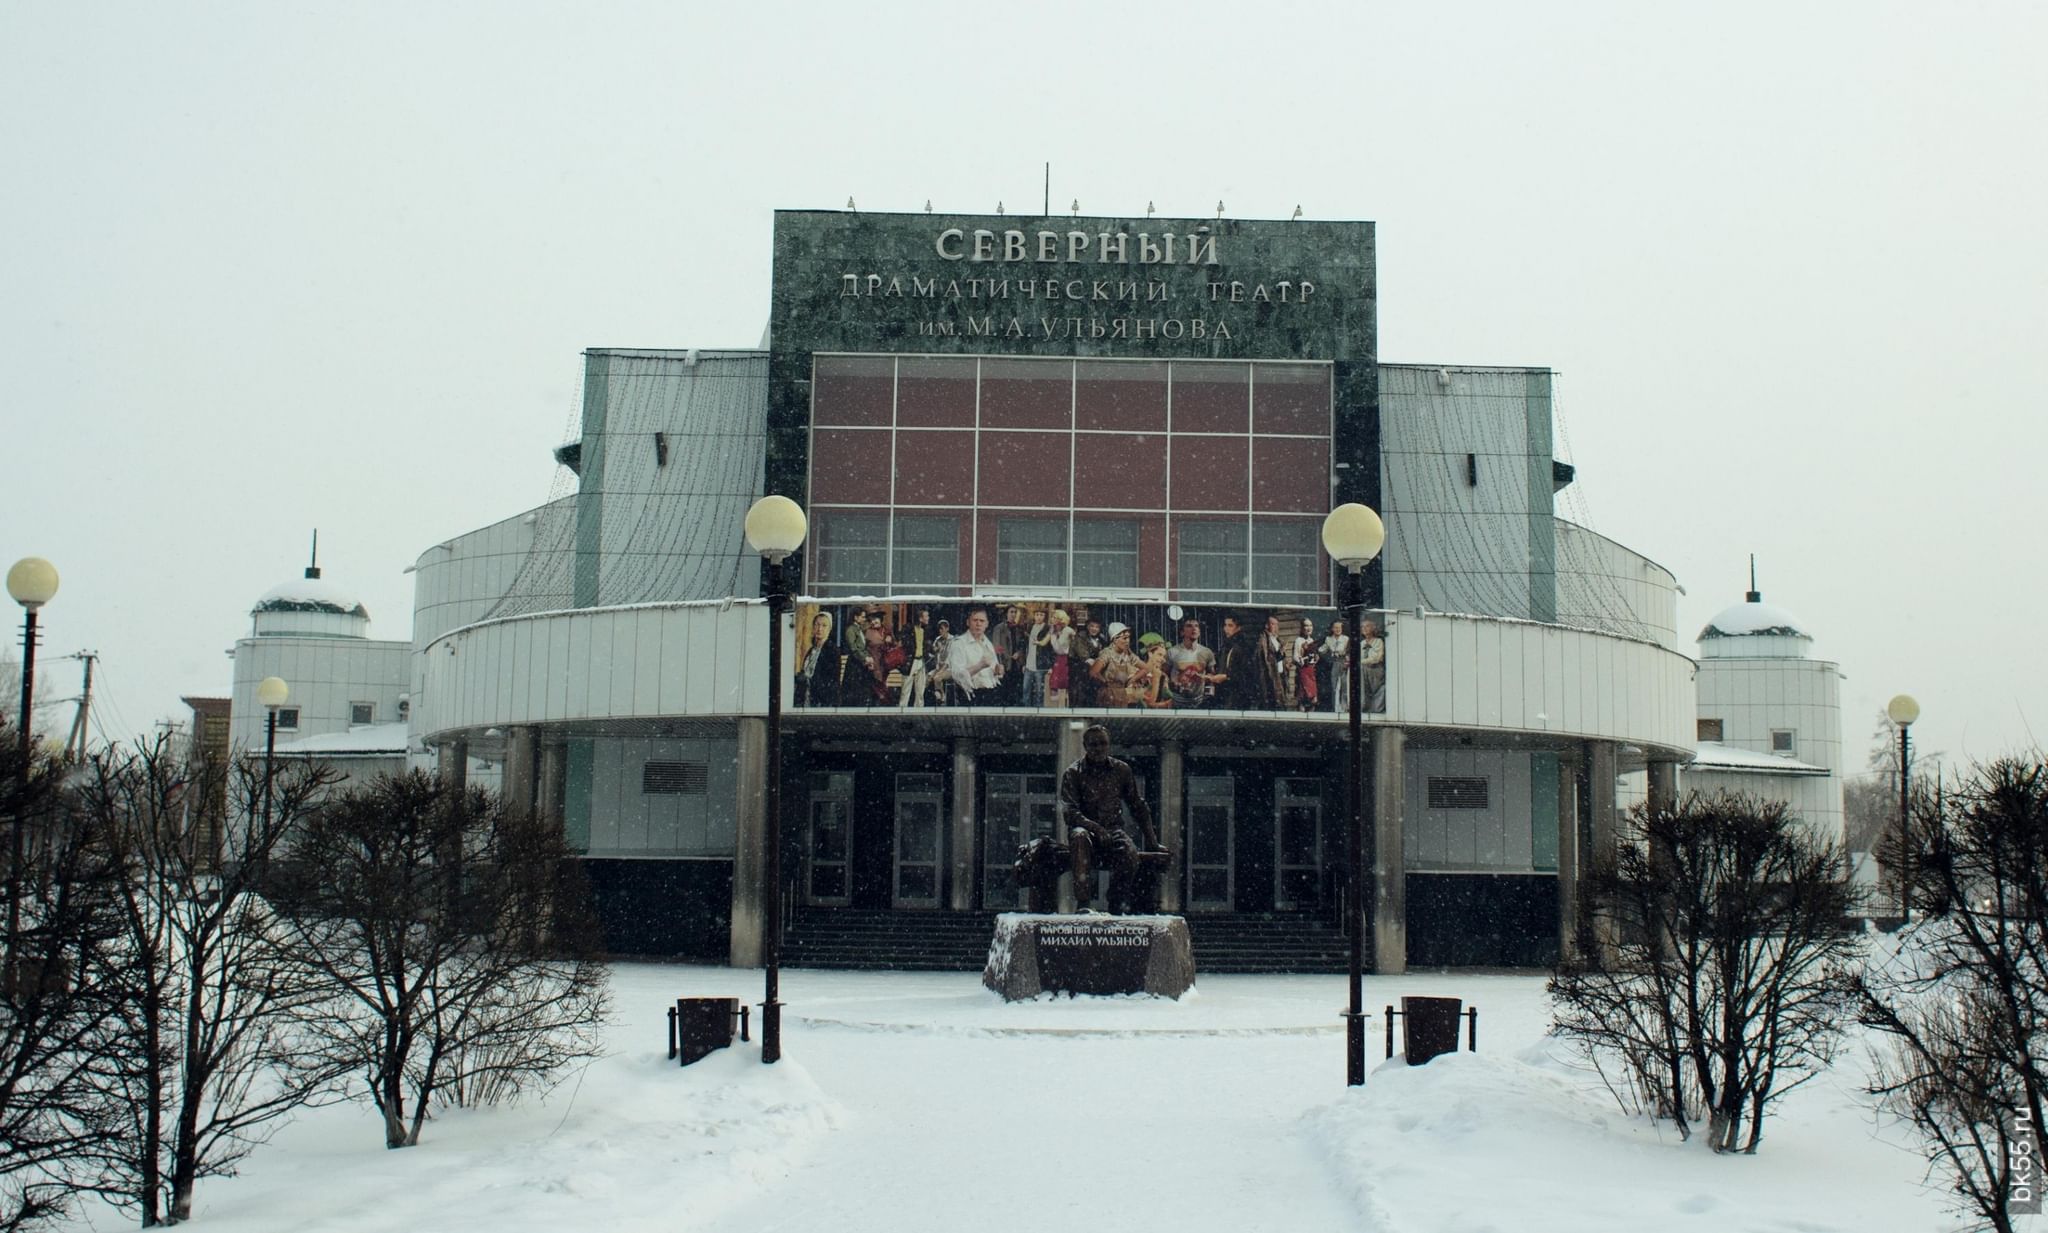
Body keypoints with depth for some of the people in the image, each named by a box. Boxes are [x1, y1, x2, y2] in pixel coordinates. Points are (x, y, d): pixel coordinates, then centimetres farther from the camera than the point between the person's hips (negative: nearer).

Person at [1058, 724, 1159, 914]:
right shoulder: (1073, 773, -2)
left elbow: (1138, 806, 15)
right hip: (1085, 826, -2)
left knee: (1131, 856, -31)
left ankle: (1116, 903, -4)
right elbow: (1069, 813, -12)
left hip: (1114, 828, 2)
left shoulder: (1121, 770, 8)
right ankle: (1082, 902, -42)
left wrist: (1151, 839, 8)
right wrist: (1096, 828, -27)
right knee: (1079, 837, -39)